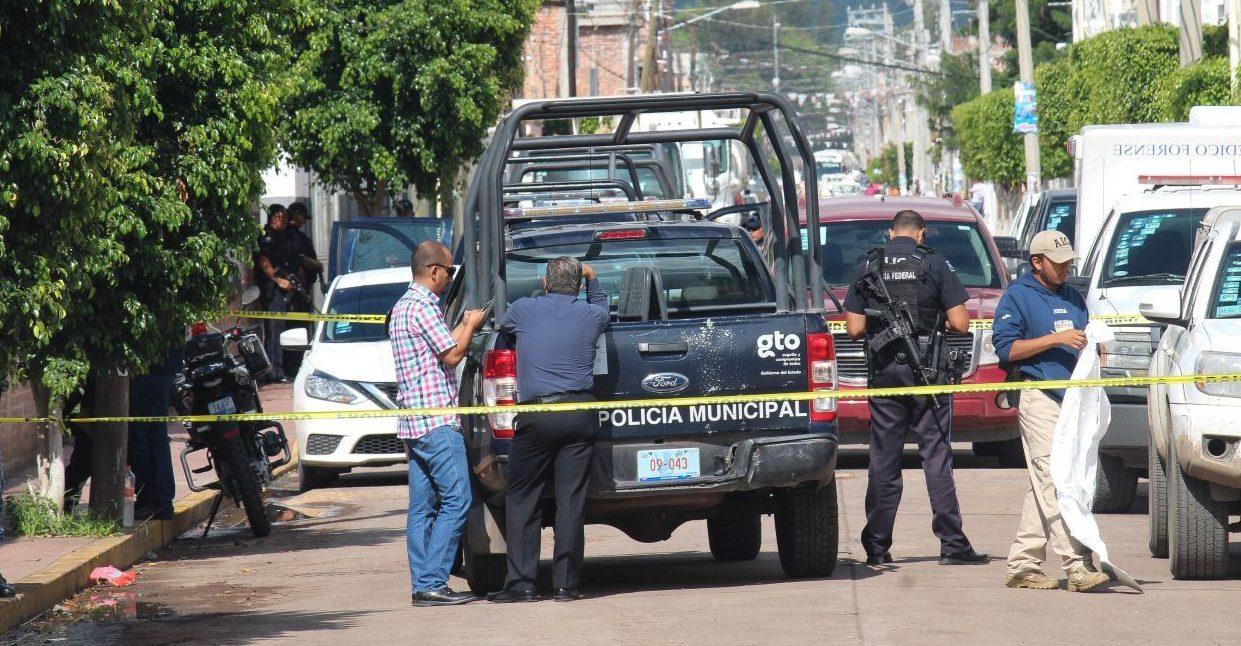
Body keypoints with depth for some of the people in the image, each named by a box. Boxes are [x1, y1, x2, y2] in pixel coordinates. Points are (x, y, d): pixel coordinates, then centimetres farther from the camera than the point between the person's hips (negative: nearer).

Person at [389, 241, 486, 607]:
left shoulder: (402, 307, 19)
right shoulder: (422, 306, -12)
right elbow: (452, 355, -12)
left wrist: (464, 325, 24)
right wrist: (471, 326, 3)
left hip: (413, 423, 11)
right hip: (436, 423, -11)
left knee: (422, 506, 8)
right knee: (456, 499, -11)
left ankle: (422, 585, 6)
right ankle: (432, 583, -16)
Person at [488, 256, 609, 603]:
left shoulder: (525, 310, 1)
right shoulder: (591, 314, 5)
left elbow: (502, 325, 25)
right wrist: (592, 279, 39)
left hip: (536, 417, -2)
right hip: (580, 417, 2)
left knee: (521, 499, 6)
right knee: (571, 500, 3)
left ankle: (521, 583, 1)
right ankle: (566, 584, 2)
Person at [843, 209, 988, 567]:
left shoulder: (868, 266, 4)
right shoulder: (934, 264, -3)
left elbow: (854, 328, 2)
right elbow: (960, 322, -6)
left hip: (884, 373, 2)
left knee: (883, 461, 8)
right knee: (937, 457, 0)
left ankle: (877, 546, 8)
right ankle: (952, 544, -3)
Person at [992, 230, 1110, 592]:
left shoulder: (1073, 298, 22)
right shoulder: (1017, 297, 0)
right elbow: (1006, 348, -9)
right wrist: (1056, 339, -16)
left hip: (1073, 399, 8)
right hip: (1038, 401, -8)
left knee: (1043, 487, 8)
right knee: (1055, 483, -14)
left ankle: (1022, 566, 13)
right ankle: (1077, 566, -22)